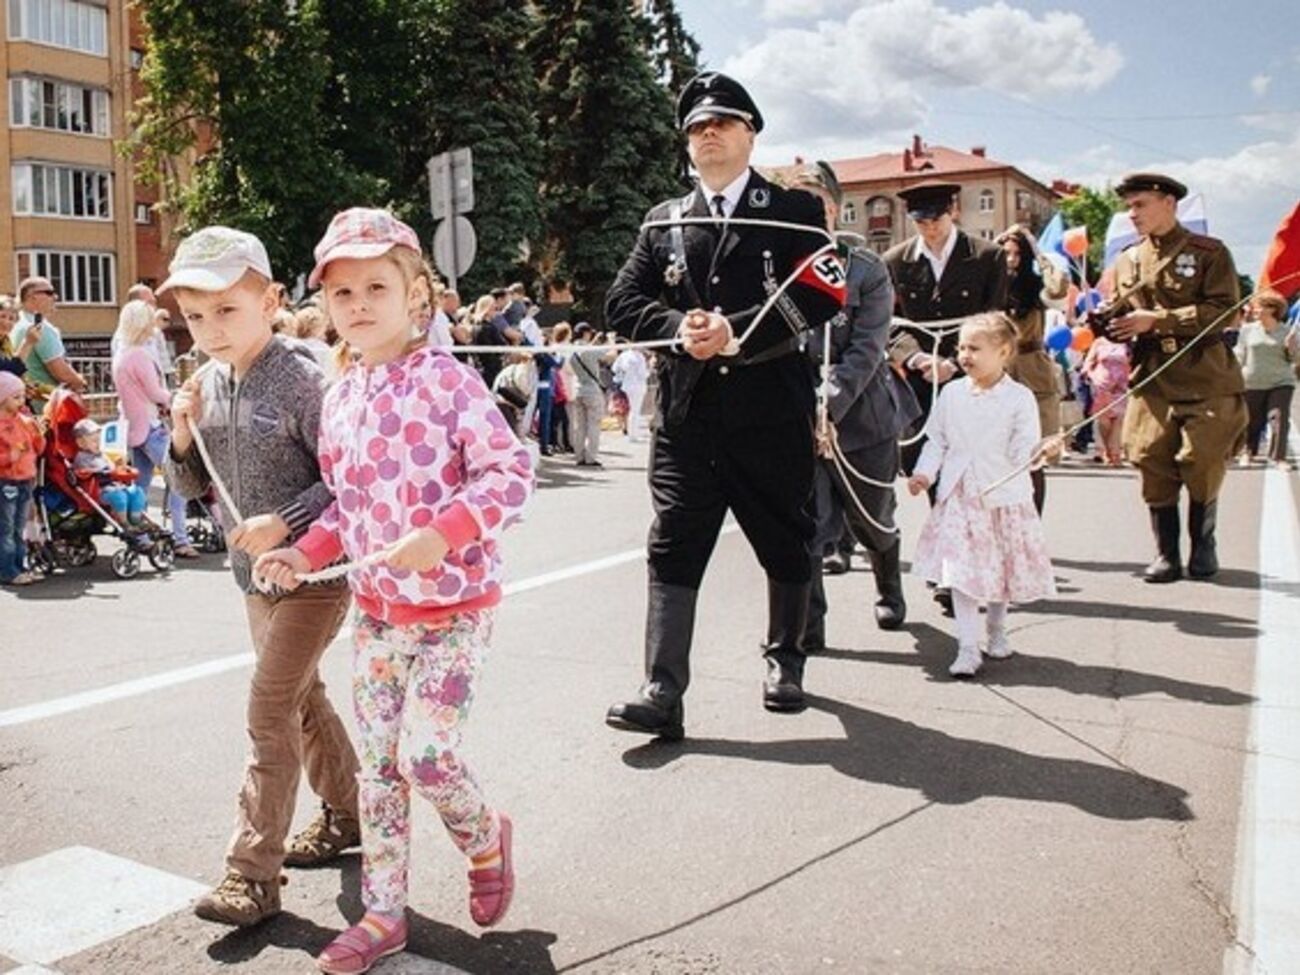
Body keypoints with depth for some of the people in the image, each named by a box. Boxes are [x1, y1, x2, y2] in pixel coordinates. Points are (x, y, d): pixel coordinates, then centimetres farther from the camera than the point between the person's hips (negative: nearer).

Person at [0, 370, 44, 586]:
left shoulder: (24, 419, 8)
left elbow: (38, 449, 15)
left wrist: (39, 433, -2)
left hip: (26, 480, 7)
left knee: (19, 528, 14)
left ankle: (20, 566, 21)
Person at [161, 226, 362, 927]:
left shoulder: (300, 381, -17)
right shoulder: (208, 385, 4)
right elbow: (191, 488, 9)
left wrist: (286, 520, -26)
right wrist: (183, 436, -9)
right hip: (254, 575, 8)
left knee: (270, 713, -7)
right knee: (303, 700, 19)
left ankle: (253, 873, 2)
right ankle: (345, 815, 38)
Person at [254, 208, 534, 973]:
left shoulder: (446, 380, -13)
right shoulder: (340, 400, 7)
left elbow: (512, 472, -19)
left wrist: (441, 536, -30)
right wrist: (304, 556, 1)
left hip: (455, 604, -6)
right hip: (377, 609, 6)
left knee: (425, 754, -8)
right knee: (379, 763, 11)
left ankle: (486, 838, 26)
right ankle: (384, 913, 27)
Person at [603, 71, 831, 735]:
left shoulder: (795, 211, 6)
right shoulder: (664, 221, 16)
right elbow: (623, 303, 8)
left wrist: (736, 331, -18)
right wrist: (678, 327, -12)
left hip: (773, 412, -1)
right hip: (687, 414, 2)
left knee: (786, 547, 11)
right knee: (673, 550, -4)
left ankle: (785, 661, 32)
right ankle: (662, 692, -3)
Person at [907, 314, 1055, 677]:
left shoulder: (1019, 398, -5)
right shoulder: (952, 393, 3)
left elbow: (1023, 452, -4)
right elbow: (936, 442, 8)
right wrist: (924, 473, -4)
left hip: (1003, 497, -1)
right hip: (959, 497, 1)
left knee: (1003, 570, 12)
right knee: (962, 572, -6)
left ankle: (996, 633, 35)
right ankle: (968, 648, -2)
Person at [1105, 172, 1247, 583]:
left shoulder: (1209, 252, 0)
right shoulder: (1127, 261, 14)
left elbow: (1223, 310, -11)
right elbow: (1118, 318, 17)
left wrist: (1156, 320, -17)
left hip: (1205, 379, -3)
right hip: (1151, 380, 3)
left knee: (1203, 466, -3)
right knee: (1154, 466, -2)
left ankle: (1203, 547, 18)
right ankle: (1166, 555, 9)